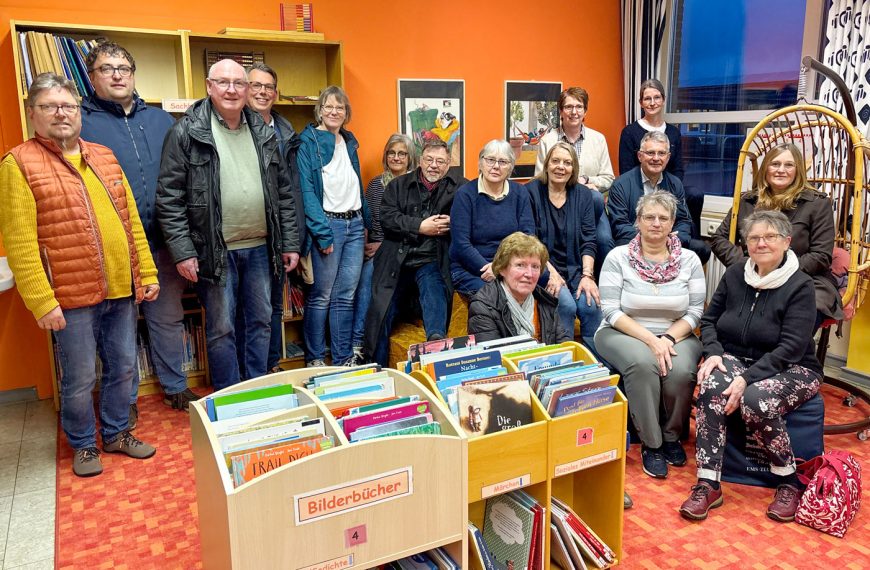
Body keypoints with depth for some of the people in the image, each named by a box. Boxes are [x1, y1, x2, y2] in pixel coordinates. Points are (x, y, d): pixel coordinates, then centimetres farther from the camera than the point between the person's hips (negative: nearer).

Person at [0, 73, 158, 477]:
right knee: (80, 377, 7)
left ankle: (116, 433, 34)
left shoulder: (104, 157, 12)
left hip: (122, 290, 5)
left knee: (123, 368, 15)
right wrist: (41, 301, -15)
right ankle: (83, 445, 28)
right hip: (72, 296, -5)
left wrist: (147, 273, 9)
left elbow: (132, 220, 14)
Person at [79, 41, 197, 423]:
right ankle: (124, 400, 26)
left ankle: (175, 387, 31)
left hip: (162, 245, 3)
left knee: (169, 320, 14)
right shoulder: (81, 122, -1)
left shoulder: (160, 120, 10)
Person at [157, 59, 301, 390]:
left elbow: (283, 194, 12)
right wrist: (182, 252, -12)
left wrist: (290, 243, 8)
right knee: (221, 329, 5)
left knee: (261, 322, 13)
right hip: (215, 250, -4)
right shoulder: (186, 133, -5)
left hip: (260, 247, 5)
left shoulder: (264, 134, 9)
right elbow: (169, 198, -7)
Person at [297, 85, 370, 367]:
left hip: (354, 224, 6)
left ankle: (344, 359, 18)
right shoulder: (308, 142, -5)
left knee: (346, 295, 9)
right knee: (321, 296, 0)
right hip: (328, 224, -6)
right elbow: (306, 189, -12)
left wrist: (365, 222, 14)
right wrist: (322, 232, -18)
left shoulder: (349, 141, 16)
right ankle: (314, 360, 13)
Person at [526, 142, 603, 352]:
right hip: (544, 268, -3)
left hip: (576, 268, 3)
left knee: (591, 306, -22)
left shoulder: (583, 194, 9)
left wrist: (587, 275, -10)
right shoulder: (531, 191, -2)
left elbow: (589, 240, 4)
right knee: (566, 305, -27)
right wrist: (551, 272, -16)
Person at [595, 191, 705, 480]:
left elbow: (695, 312, 1)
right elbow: (611, 311, -10)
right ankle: (650, 444, -14)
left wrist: (668, 338, -16)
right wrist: (650, 339, -20)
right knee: (643, 364, -34)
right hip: (623, 334, -2)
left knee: (681, 370, -30)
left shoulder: (689, 260, 3)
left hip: (676, 336, 2)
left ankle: (672, 436, 0)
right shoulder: (618, 257, -4)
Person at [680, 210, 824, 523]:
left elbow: (791, 348, -17)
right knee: (712, 386, -31)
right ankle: (707, 485, -27)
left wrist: (747, 379, -27)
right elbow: (709, 320, 10)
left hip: (790, 369, -3)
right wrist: (713, 353, -10)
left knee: (756, 400, -35)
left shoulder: (800, 286, -9)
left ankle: (790, 482, -9)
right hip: (735, 359, 4)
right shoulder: (734, 274, 5)